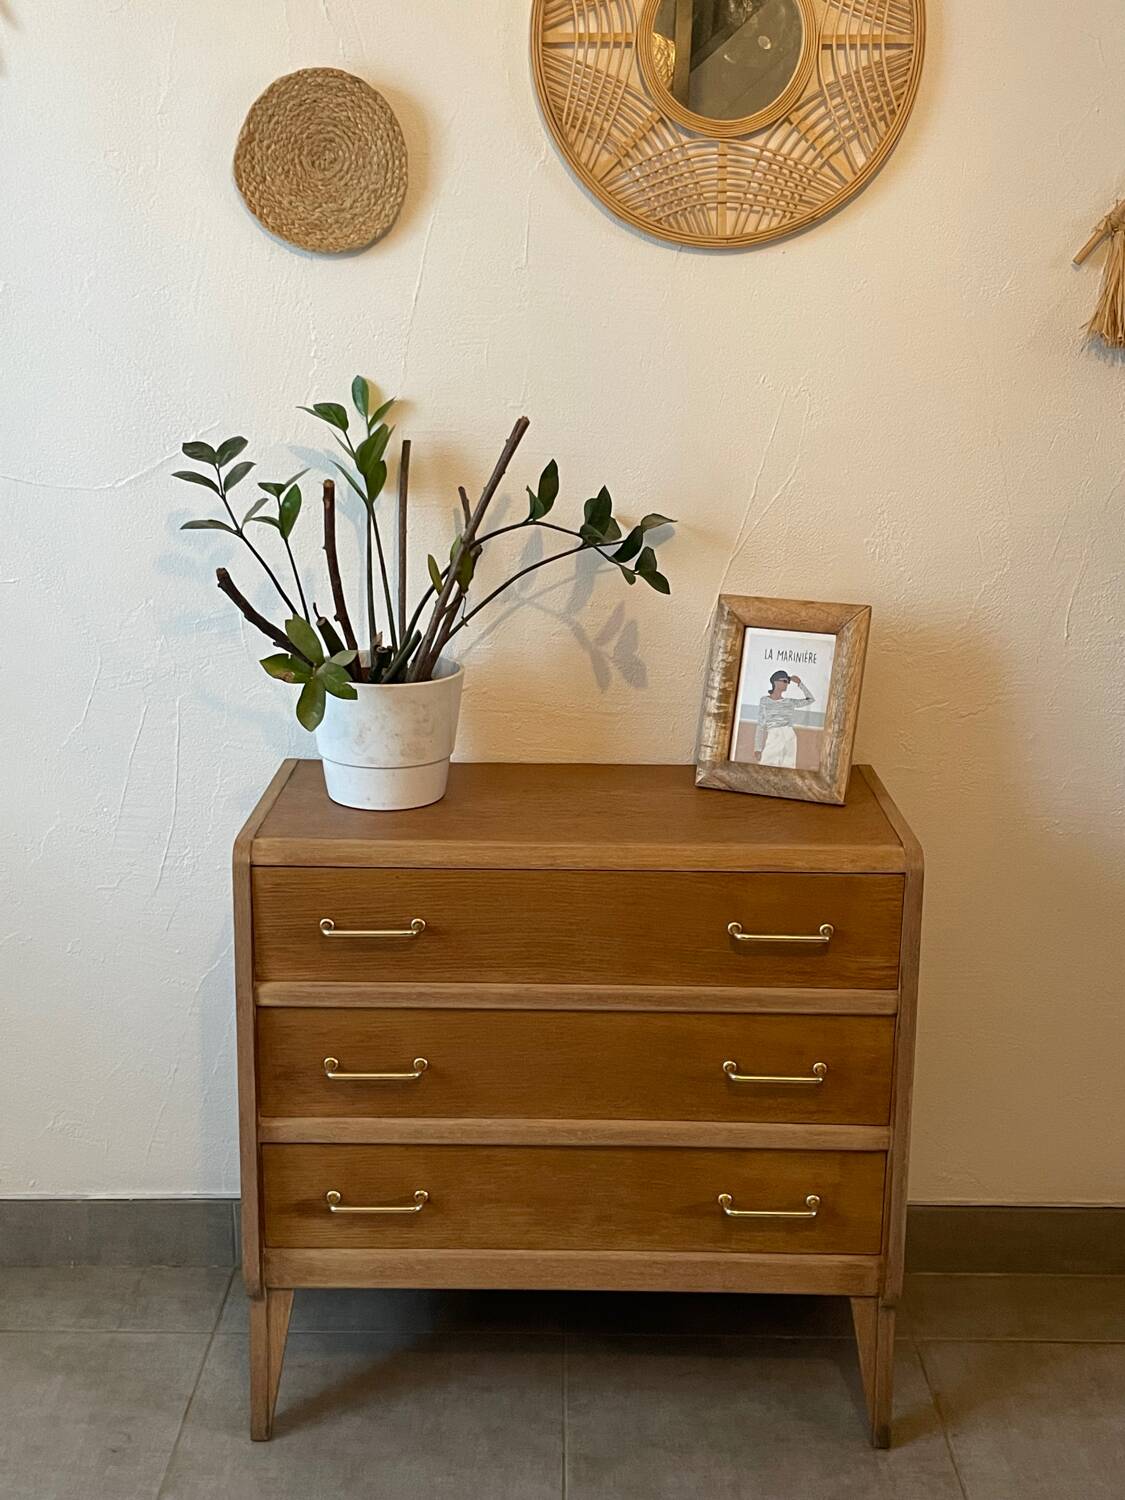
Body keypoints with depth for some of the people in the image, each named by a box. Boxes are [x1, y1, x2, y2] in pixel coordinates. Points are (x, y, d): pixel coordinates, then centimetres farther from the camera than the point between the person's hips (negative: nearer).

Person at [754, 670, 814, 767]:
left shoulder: (790, 702, 14)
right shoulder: (764, 701, 6)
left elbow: (811, 699, 25)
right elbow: (760, 726, 2)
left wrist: (800, 683, 17)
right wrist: (758, 748, -5)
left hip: (789, 740, 3)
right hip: (773, 740, -3)